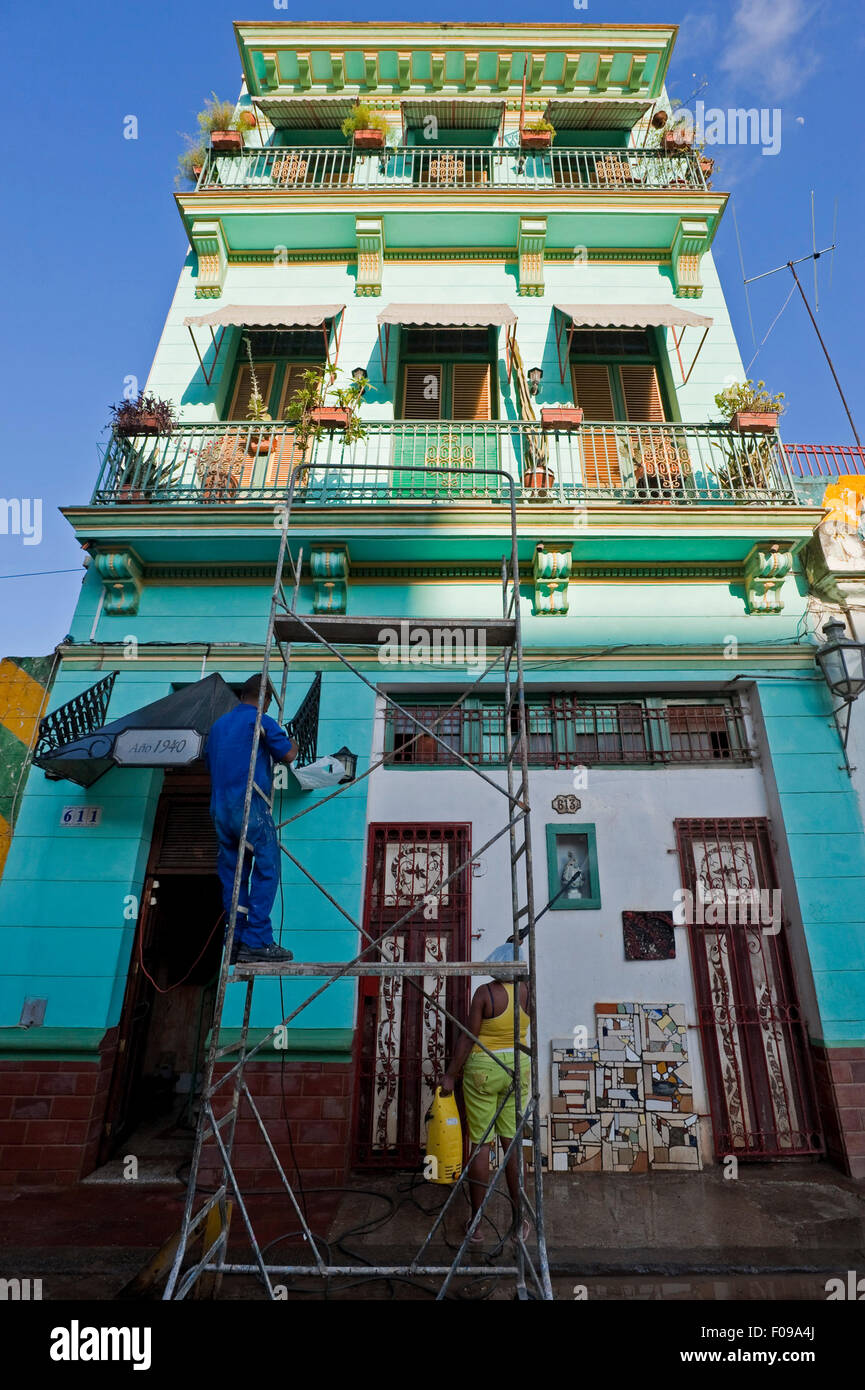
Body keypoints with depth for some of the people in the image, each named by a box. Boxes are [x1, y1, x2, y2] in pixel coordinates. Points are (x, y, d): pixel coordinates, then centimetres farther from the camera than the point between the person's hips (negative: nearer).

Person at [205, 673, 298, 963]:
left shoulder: (218, 725, 19)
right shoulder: (261, 721, -3)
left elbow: (209, 763, 27)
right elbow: (288, 755, -4)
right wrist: (292, 744, 17)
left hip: (219, 809, 7)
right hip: (250, 807, -7)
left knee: (232, 875, 9)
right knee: (266, 870, -5)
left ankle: (236, 944, 11)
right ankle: (257, 941, -8)